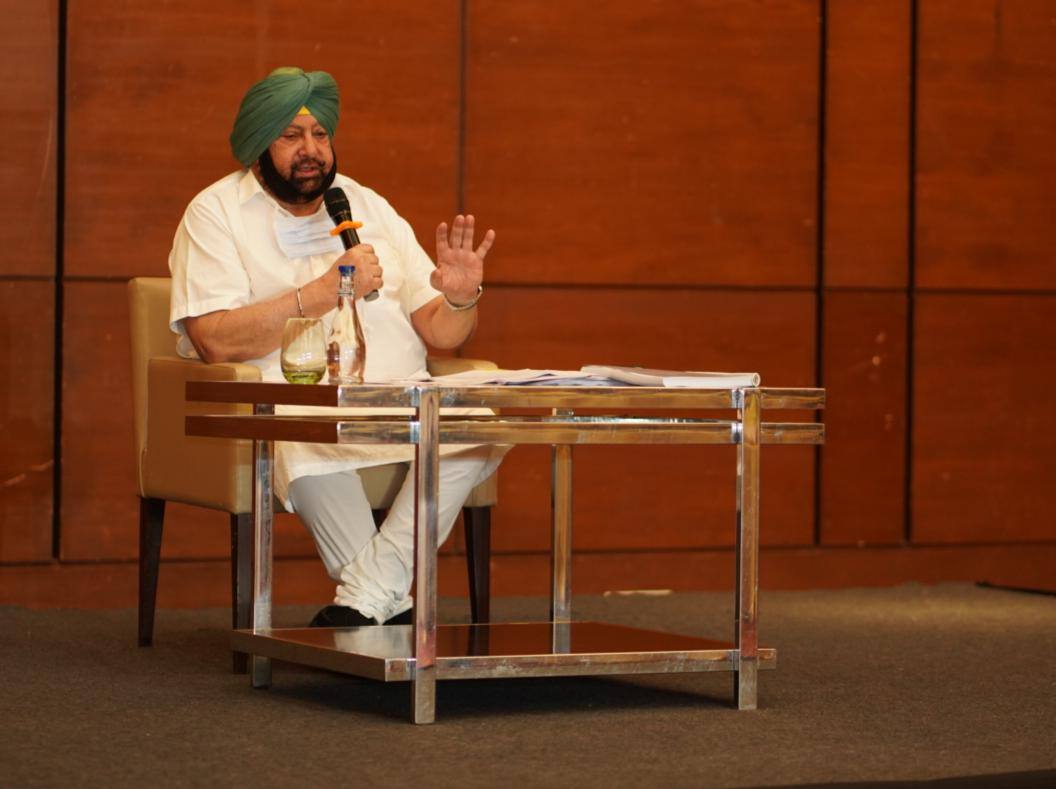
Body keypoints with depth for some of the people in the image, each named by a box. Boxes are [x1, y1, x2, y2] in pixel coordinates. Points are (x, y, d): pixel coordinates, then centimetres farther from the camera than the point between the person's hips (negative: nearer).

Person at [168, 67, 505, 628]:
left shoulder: (369, 207, 20)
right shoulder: (216, 213, 5)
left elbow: (438, 332, 16)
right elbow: (215, 340, -11)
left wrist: (460, 299, -9)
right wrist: (325, 292, -16)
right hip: (286, 401, -4)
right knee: (305, 433, -40)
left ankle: (362, 601, -27)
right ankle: (391, 607, -27)